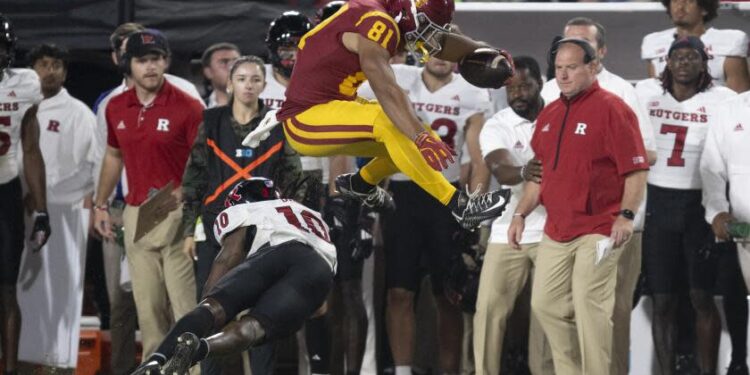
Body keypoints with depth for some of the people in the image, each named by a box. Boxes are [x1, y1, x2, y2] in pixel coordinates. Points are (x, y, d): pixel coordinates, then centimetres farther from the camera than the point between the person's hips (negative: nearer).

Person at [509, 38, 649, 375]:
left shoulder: (612, 109, -8)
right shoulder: (549, 114, 14)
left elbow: (637, 169, -13)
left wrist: (627, 215, -22)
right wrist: (521, 213, 15)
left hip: (598, 230, -8)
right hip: (556, 231, 8)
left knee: (589, 306, -10)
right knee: (546, 304, 8)